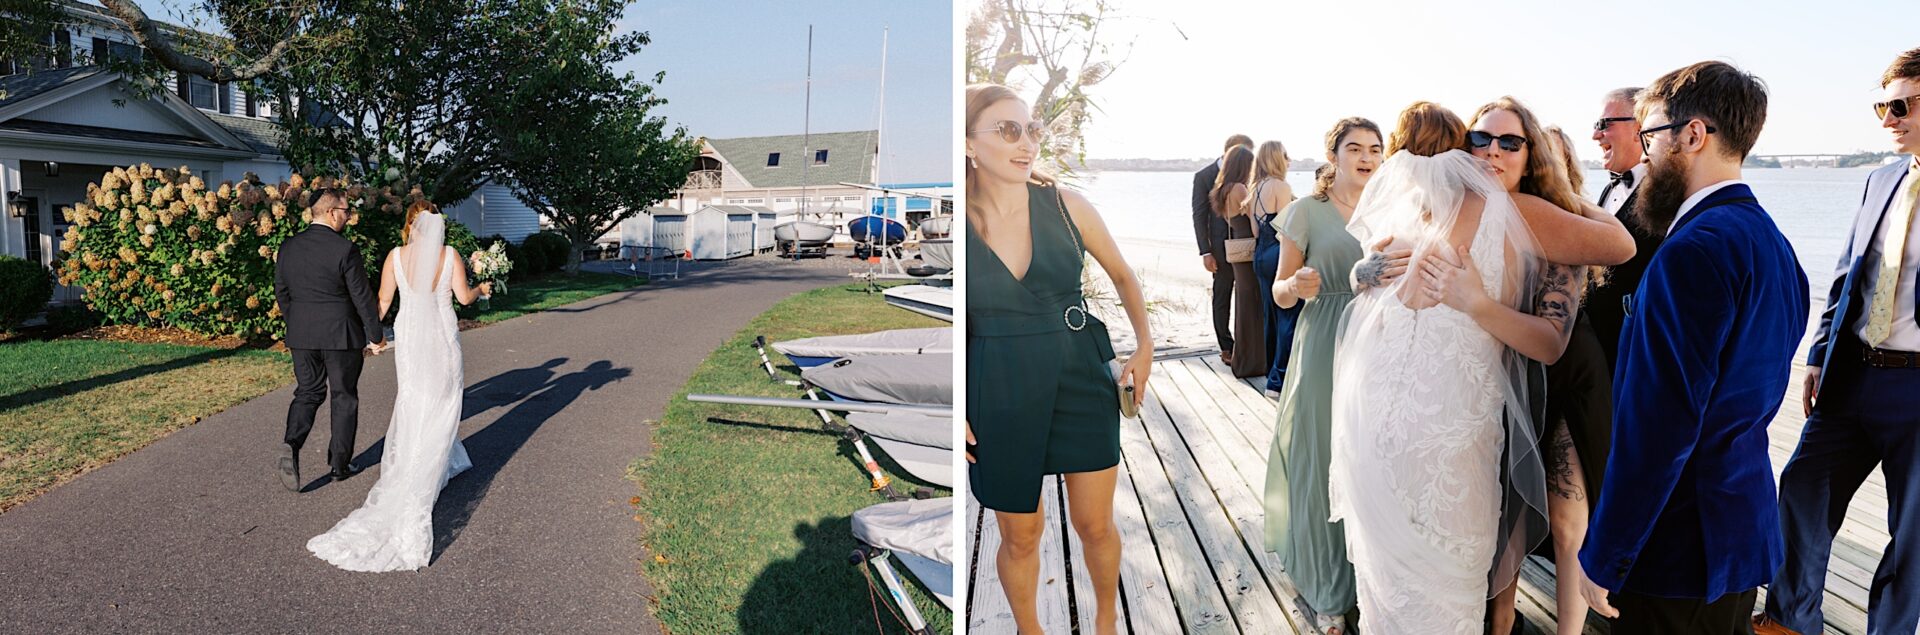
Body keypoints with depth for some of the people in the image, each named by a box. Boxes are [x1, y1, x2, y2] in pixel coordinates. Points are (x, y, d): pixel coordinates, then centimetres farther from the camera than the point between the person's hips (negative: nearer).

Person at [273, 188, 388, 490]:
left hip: (301, 336, 5)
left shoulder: (288, 247, 2)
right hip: (341, 335, -5)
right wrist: (375, 335, -3)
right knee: (344, 398, 9)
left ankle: (291, 446, -11)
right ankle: (339, 464, 16)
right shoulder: (345, 249, -15)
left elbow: (281, 292, 10)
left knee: (307, 392, 14)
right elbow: (362, 297, -12)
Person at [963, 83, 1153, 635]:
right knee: (1020, 536, 11)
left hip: (1082, 379, 1)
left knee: (1095, 525, 12)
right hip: (1000, 394, -1)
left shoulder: (1065, 205, -6)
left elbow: (1123, 276, 11)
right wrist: (956, 415, -5)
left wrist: (1144, 347, 4)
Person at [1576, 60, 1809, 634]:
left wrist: (1603, 558, -20)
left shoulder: (1694, 251, -23)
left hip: (1679, 547, -9)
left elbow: (1658, 426, -26)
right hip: (1746, 530, 9)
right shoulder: (1772, 242, 9)